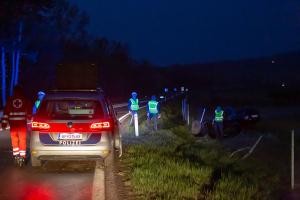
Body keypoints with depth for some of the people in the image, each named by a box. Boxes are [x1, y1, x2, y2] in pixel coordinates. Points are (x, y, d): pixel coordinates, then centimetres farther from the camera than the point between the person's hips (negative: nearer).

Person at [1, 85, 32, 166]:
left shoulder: (10, 100, 2)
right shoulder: (25, 100, 2)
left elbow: (6, 111, 0)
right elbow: (29, 111, 7)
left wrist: (4, 122, 2)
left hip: (13, 122, 1)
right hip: (22, 122, 0)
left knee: (14, 139, 12)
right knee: (22, 139, 2)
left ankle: (16, 155, 13)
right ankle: (22, 156, -4)